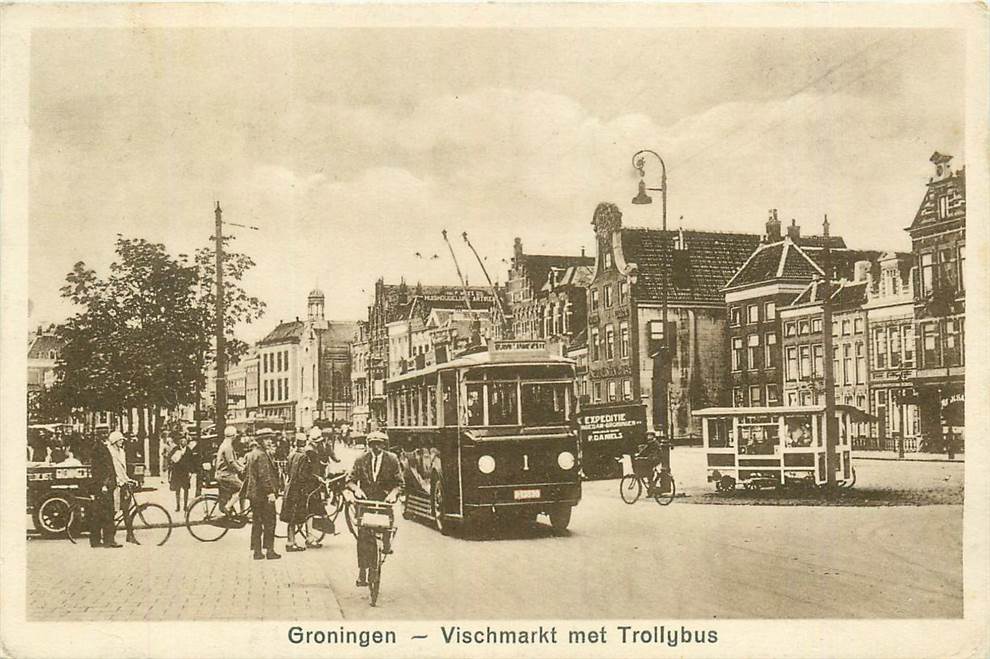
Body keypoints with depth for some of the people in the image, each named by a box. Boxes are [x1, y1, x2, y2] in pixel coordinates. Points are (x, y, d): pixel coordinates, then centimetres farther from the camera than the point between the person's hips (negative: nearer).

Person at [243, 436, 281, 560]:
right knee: (269, 522, -1)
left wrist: (245, 491, 25)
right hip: (263, 494, -9)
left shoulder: (249, 456, 13)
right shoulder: (261, 455, -16)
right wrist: (270, 491, -22)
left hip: (253, 494, 9)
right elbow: (264, 475, -22)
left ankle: (257, 551, 14)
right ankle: (269, 550, 1)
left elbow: (245, 474, 19)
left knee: (256, 522, 12)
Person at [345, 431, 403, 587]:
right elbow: (350, 480, 6)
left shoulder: (392, 460, 2)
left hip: (384, 500, 0)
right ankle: (362, 571, -2)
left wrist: (393, 493, -15)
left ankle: (386, 544, 7)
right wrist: (356, 489, -15)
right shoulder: (361, 460, 3)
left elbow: (399, 483, 4)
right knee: (363, 537, -8)